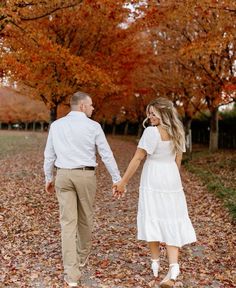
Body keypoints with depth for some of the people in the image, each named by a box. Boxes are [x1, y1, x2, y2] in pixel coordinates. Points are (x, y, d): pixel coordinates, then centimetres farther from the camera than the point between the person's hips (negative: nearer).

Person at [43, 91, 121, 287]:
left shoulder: (56, 125, 4)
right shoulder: (93, 126, -6)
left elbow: (49, 155, 10)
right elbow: (107, 155, -5)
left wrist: (48, 178, 21)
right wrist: (117, 180, 0)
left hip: (63, 176, 2)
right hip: (86, 176, -1)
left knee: (68, 222, 0)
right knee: (85, 219, 18)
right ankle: (82, 256, 39)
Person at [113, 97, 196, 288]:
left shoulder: (152, 131, -13)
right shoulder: (177, 132, 7)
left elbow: (137, 159, -13)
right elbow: (178, 161, 14)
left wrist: (123, 183, -8)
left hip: (153, 181, -5)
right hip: (172, 180, 5)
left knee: (153, 219, 8)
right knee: (171, 222, 4)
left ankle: (155, 264, 20)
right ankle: (173, 268, -6)